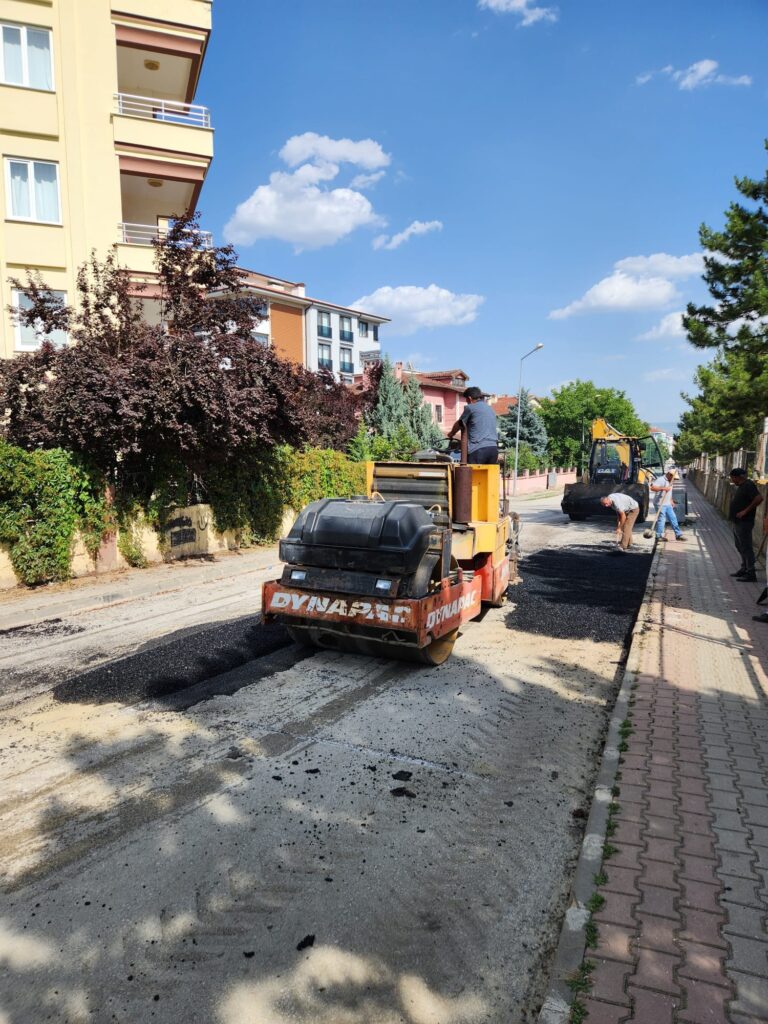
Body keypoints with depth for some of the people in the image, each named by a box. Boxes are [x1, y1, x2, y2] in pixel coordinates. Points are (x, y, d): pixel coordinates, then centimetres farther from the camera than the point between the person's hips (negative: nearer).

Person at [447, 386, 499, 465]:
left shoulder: (471, 407, 1)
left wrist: (451, 433, 34)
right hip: (494, 448, 7)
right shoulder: (490, 409, 23)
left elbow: (459, 424, 14)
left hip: (479, 449, -7)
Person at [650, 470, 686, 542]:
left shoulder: (669, 482, 17)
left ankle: (678, 534, 16)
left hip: (668, 504, 9)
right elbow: (652, 487, -24)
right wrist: (663, 488, -32)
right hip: (661, 504, -9)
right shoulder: (661, 480, -12)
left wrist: (671, 501, 24)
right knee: (661, 520, -7)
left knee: (673, 519, 10)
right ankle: (659, 536, 1)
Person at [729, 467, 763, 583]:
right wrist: (733, 515, 10)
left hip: (744, 523, -10)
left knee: (746, 548, -6)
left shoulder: (748, 485, -16)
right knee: (740, 546, 18)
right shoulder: (740, 486, 15)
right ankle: (744, 569, 28)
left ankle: (751, 574, -2)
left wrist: (745, 511, -24)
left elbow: (759, 498, -26)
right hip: (737, 522, 11)